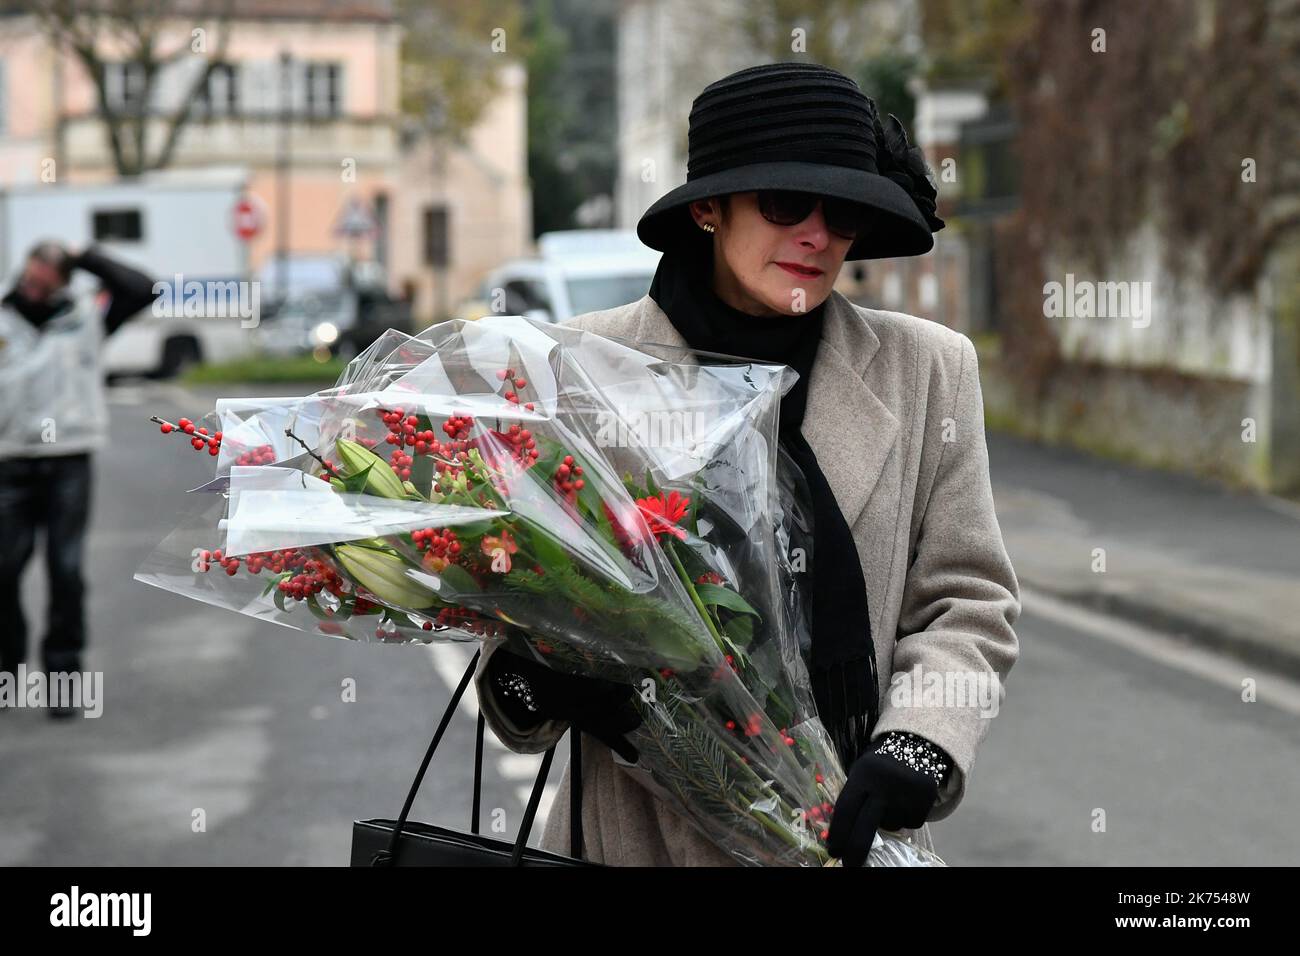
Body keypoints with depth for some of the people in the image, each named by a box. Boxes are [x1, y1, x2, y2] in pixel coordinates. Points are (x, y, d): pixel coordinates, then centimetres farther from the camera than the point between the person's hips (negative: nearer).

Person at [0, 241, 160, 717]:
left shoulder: (86, 315, 4)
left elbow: (142, 289, -5)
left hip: (70, 463, -1)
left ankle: (63, 671, 5)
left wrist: (85, 258, -4)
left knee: (65, 570, -2)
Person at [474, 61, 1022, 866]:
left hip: (846, 828, 1)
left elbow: (967, 606, 0)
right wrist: (529, 678, -20)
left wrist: (914, 751, -17)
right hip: (641, 828, 0)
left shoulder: (925, 369, 0)